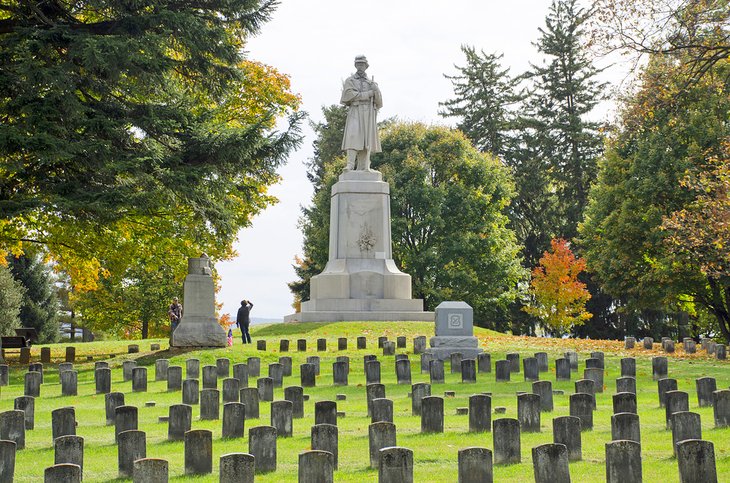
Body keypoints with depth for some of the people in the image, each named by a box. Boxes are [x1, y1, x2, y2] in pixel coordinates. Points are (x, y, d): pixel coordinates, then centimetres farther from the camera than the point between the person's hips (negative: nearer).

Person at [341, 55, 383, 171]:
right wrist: (367, 94, -7)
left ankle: (364, 168, -6)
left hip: (369, 114, 3)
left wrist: (376, 90, -7)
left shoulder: (371, 83, 20)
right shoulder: (350, 81, 10)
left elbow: (379, 102, 12)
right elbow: (349, 95, -9)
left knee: (367, 141, -4)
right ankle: (350, 166, -24)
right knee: (353, 137, -17)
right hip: (355, 112, -3)